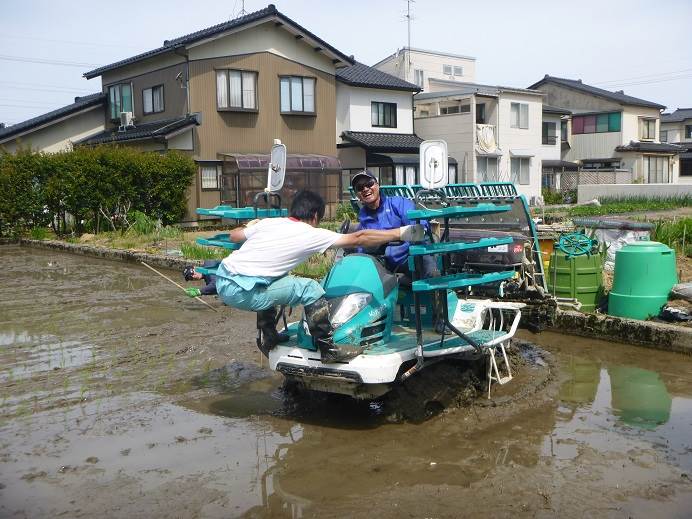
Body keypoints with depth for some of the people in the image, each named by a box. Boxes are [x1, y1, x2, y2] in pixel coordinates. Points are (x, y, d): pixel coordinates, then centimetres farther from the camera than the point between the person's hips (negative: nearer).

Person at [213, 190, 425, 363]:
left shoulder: (268, 222, 15)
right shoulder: (311, 234, -1)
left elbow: (233, 235, 29)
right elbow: (358, 239, 1)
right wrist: (400, 233, 8)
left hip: (222, 279, 8)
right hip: (242, 292, -8)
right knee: (311, 290, -2)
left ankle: (269, 340, 41)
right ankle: (328, 350, 8)